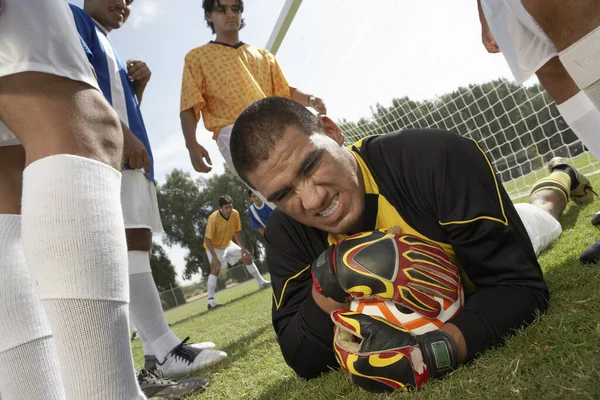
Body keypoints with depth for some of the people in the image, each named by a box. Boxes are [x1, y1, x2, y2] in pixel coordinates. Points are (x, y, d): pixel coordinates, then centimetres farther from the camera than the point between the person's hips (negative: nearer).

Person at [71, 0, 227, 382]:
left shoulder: (110, 50, 34)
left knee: (139, 243, 3)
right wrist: (121, 133, -18)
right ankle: (165, 349, -22)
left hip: (130, 153, 10)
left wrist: (138, 86, 12)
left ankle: (159, 349, 6)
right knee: (128, 241, -18)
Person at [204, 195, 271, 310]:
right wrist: (214, 257, -36)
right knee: (216, 269, -26)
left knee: (248, 257, 9)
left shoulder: (235, 214, -15)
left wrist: (242, 248, -4)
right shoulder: (213, 218, -32)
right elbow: (207, 239, -30)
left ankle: (262, 282, 24)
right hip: (214, 247, -6)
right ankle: (211, 301, -25)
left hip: (228, 244, 6)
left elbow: (236, 232, 0)